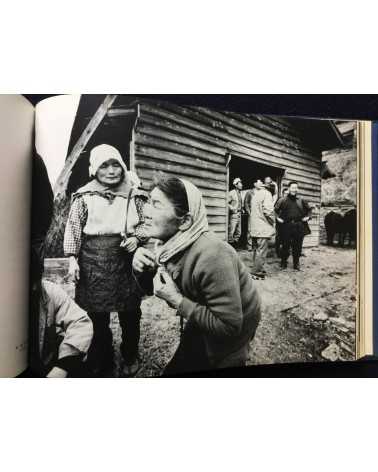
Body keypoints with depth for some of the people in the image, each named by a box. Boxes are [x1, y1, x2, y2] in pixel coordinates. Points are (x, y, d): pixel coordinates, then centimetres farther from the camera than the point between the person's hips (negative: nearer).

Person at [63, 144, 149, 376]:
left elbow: (145, 223, 9)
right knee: (96, 314, 10)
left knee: (130, 312, 10)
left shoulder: (134, 195, 2)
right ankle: (102, 360, 32)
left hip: (125, 259, 1)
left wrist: (136, 238, -10)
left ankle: (131, 357, 34)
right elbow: (74, 227, 2)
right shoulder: (84, 196, 0)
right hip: (93, 262, 0)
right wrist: (73, 258, -3)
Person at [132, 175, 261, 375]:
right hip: (203, 318, 6)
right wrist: (141, 269, -21)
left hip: (233, 329, -6)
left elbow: (228, 326, -33)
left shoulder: (211, 256, -37)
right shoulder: (169, 244, -14)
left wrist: (177, 301, -33)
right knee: (178, 368, 21)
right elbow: (151, 286, 0)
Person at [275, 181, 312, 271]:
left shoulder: (301, 201, 12)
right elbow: (275, 210, 6)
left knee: (297, 247, 6)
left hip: (299, 227, 2)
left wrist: (308, 216, 7)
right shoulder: (283, 200, 3)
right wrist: (278, 218, -6)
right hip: (286, 227, -2)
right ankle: (283, 263, 16)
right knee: (285, 246, 3)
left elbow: (309, 209, 22)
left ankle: (296, 264, 18)